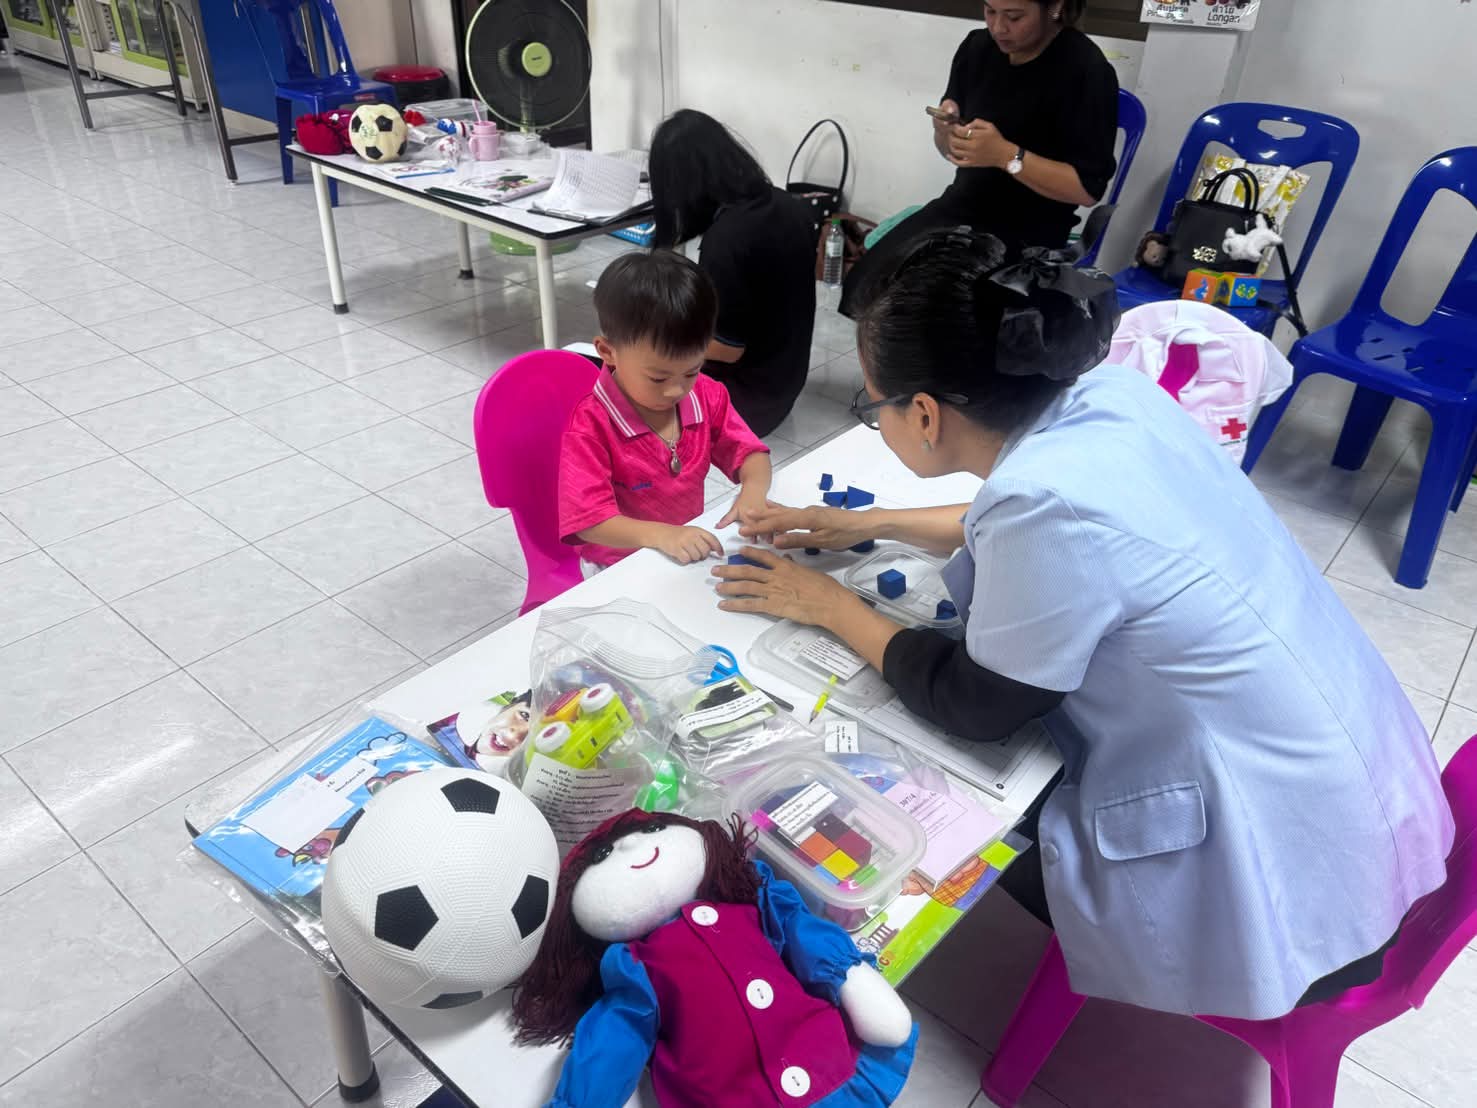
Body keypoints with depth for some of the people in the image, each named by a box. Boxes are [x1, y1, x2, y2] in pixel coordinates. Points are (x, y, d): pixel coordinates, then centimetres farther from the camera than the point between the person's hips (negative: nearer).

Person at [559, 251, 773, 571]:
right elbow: (589, 521, -22)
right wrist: (660, 534, -37)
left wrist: (753, 490, -18)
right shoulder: (590, 426, -19)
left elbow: (748, 451, 5)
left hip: (692, 553, 6)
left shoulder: (707, 397, -2)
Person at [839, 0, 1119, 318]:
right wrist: (946, 131, -12)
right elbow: (952, 150, 13)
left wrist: (1007, 156, -25)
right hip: (959, 210, 6)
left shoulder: (1086, 72, -14)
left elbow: (1089, 188, -15)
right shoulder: (977, 46, 3)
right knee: (863, 287, -13)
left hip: (1025, 237, -5)